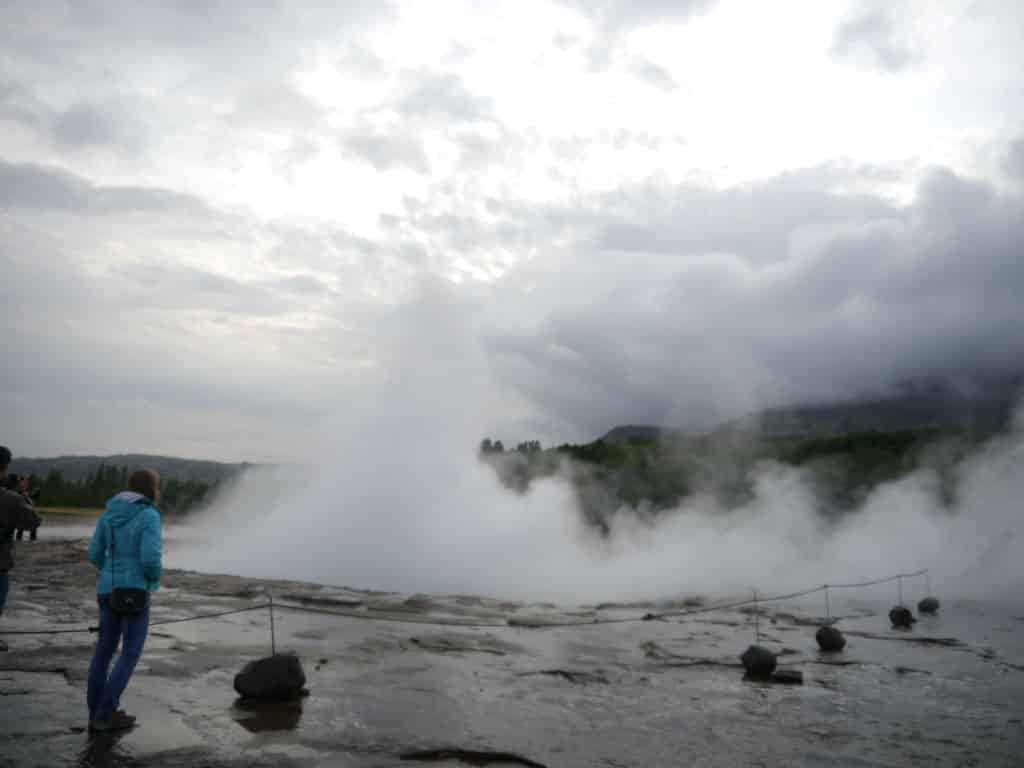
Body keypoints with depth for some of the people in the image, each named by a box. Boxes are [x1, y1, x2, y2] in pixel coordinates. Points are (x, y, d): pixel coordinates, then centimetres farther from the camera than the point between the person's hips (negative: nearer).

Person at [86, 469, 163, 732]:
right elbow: (150, 559, -22)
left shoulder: (109, 513, 5)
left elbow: (95, 554, 8)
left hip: (108, 589, 7)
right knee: (131, 654, 6)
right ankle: (105, 715, 7)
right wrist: (155, 578, 0)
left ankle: (96, 713, 21)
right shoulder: (149, 516, -15)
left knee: (104, 650, 16)